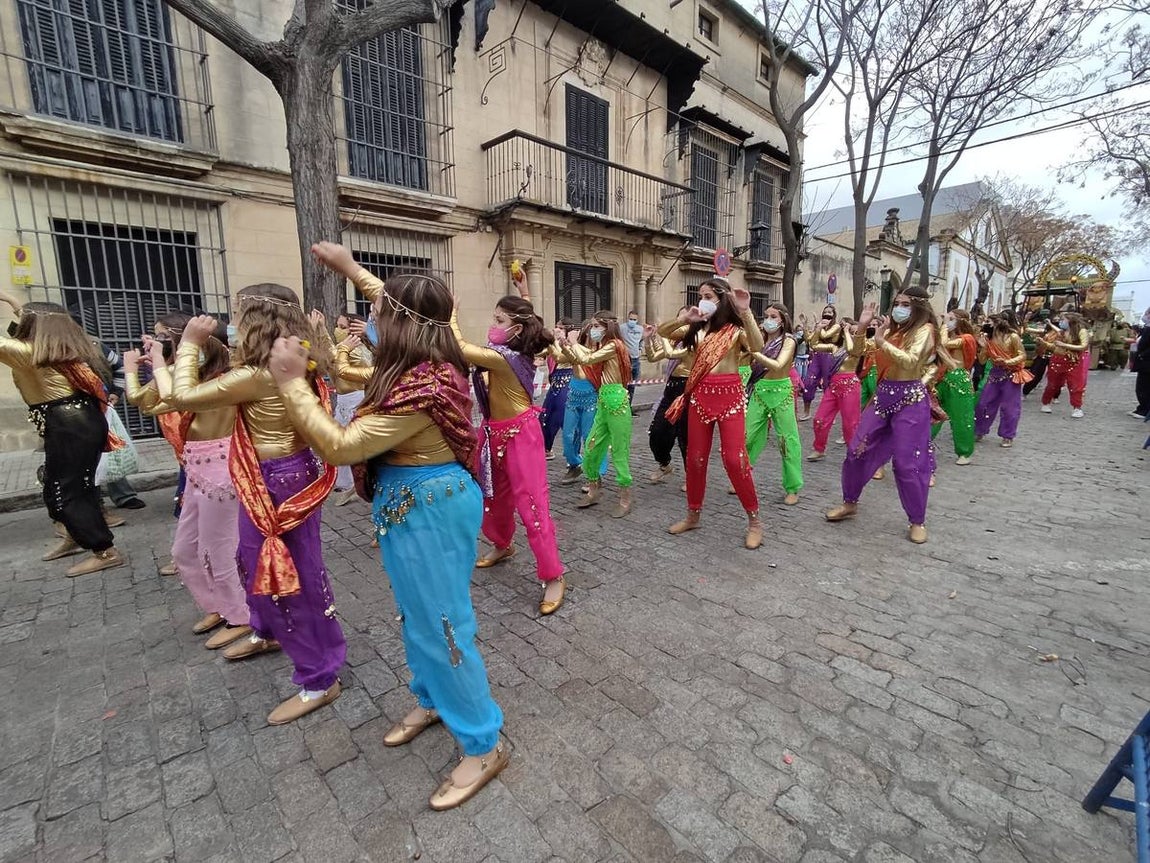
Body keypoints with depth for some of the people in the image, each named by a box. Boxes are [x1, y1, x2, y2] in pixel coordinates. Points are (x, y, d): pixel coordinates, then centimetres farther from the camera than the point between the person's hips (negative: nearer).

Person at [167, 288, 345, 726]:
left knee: (294, 578, 1)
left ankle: (319, 679, 17)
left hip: (277, 483, -10)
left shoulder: (257, 376, -24)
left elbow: (183, 397, -15)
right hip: (287, 474, 10)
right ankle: (267, 633, 54)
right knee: (255, 561, 30)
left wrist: (190, 343, -5)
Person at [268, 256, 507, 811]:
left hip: (427, 510, -10)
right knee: (417, 615, 24)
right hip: (420, 505, 10)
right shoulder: (432, 362, 1)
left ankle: (483, 745, 20)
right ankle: (431, 700, 47)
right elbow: (401, 307, 23)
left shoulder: (419, 389, -28)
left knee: (441, 626, 2)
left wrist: (292, 381, -18)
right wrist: (350, 268, 25)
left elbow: (339, 447, -24)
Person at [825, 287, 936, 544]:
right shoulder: (890, 330, 14)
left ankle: (918, 521, 13)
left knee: (907, 464, -4)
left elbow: (911, 361, -22)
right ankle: (850, 503, 23)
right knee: (857, 451, 6)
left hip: (910, 400, -6)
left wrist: (882, 343, -23)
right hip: (883, 395, 6)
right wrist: (862, 327, -1)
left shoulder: (924, 330, -6)